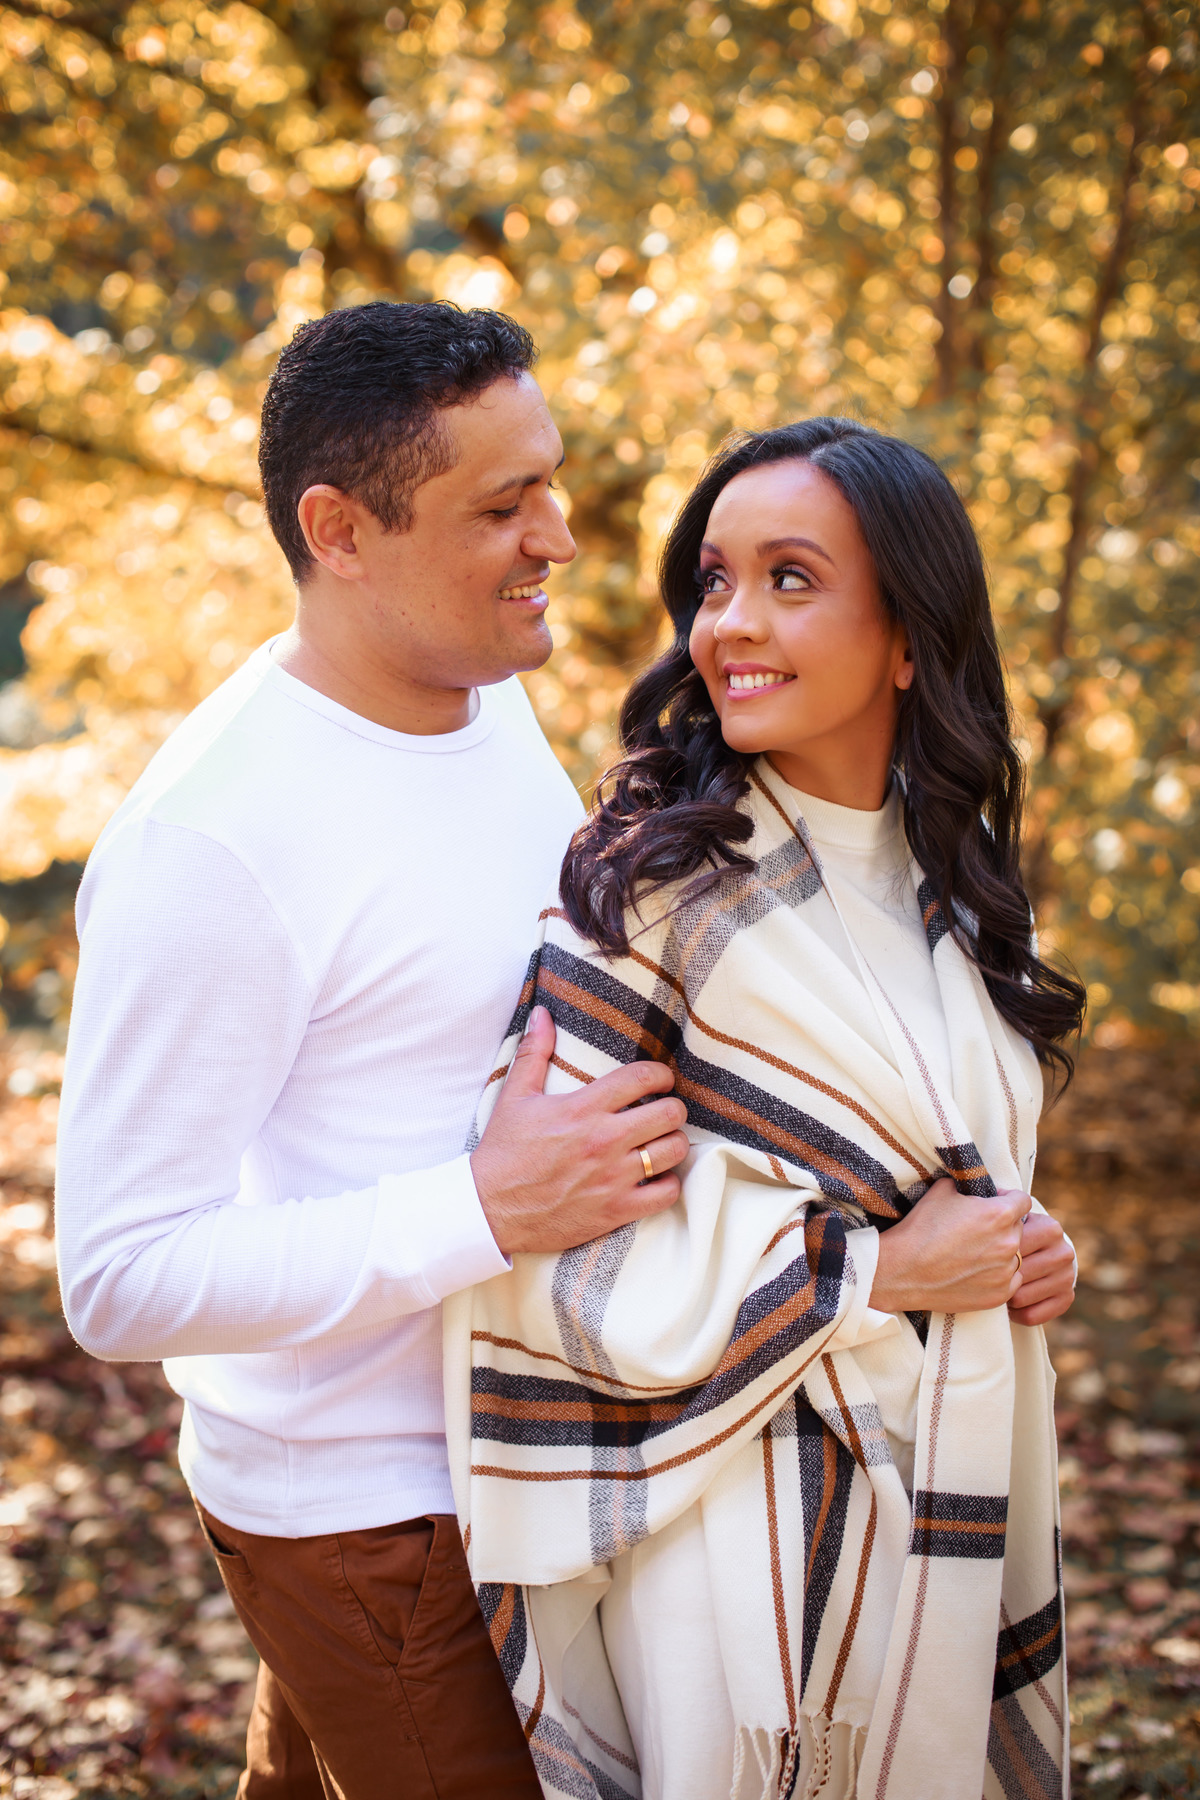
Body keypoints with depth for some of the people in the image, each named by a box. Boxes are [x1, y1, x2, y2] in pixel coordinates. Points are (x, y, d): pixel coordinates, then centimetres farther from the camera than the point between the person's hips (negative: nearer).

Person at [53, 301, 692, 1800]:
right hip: (373, 1510, -8)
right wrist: (488, 1212, -31)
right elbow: (124, 1279, -26)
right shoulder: (205, 843, -27)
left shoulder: (490, 696, 1)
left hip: (507, 1440, 8)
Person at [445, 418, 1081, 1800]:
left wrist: (1015, 1249, -1)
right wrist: (875, 1271, -19)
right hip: (750, 1515, -6)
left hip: (943, 1502, 7)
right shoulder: (657, 880, -17)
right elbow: (538, 1245, -21)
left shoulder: (948, 871, 4)